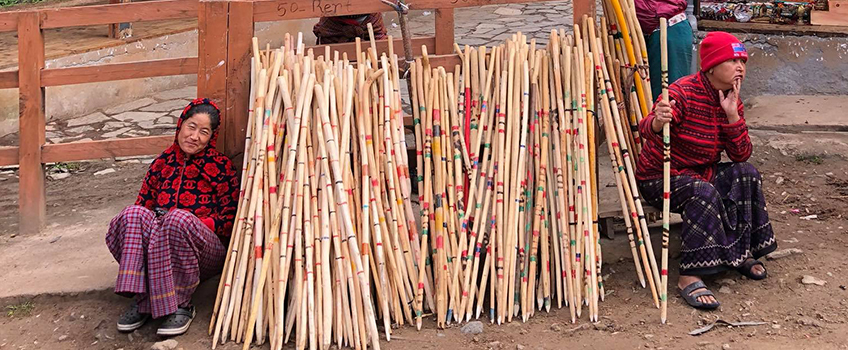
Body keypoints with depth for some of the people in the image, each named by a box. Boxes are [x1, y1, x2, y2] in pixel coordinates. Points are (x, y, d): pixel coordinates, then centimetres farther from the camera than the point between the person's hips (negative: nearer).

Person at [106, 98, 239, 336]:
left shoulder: (220, 166, 6)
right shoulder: (162, 163, 17)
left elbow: (230, 218, 0)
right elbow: (144, 203, 16)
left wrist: (197, 224, -18)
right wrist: (152, 219, -9)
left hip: (206, 251, -3)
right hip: (157, 255, 3)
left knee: (179, 218, -36)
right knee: (134, 214, -26)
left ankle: (180, 305, -26)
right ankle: (143, 300, -29)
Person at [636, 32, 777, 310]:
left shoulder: (732, 101, 1)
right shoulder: (684, 92, -21)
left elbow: (741, 156, -6)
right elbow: (646, 129, -37)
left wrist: (732, 114, -18)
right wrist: (657, 122, -62)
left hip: (702, 173, 7)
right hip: (659, 177, -7)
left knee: (746, 173, -14)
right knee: (703, 193, -33)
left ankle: (741, 252, -2)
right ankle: (689, 277, -32)